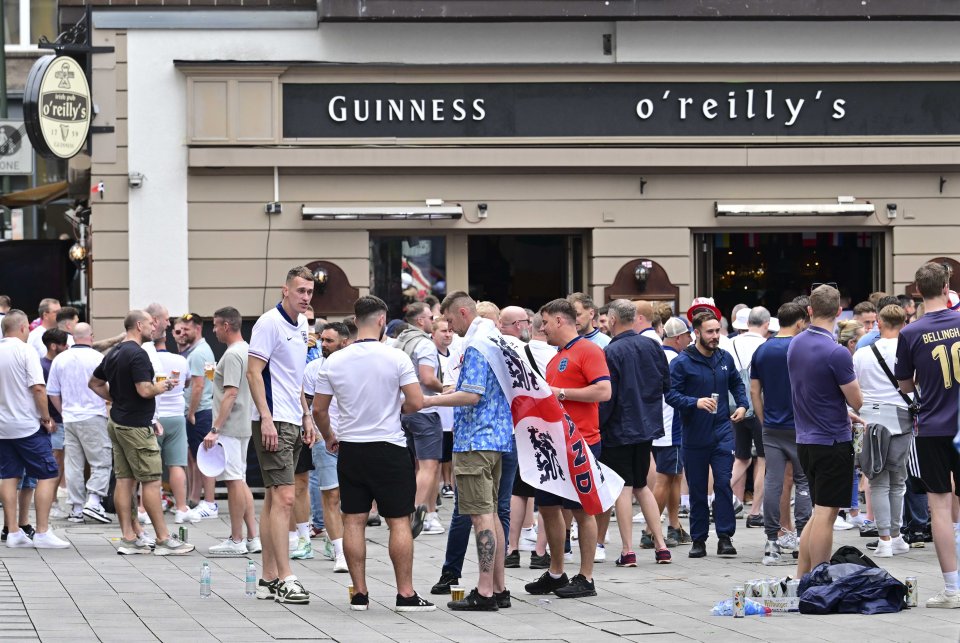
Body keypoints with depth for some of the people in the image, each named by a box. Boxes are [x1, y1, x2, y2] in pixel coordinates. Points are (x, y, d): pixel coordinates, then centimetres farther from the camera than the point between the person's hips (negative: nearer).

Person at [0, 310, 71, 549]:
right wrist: (46, 417, -8)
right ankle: (42, 533, -4)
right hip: (27, 426, -6)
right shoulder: (25, 351, -12)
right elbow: (38, 388, -18)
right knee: (48, 475, 0)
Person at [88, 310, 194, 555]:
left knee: (124, 480, 7)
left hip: (117, 422, 9)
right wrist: (164, 386, -6)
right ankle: (164, 540, -5)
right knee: (151, 481, -6)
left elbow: (94, 383, 22)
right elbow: (145, 390, -24)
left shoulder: (114, 354, 13)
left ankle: (128, 537, 7)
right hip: (137, 425, -9)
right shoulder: (137, 355, -17)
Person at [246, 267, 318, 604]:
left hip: (293, 422, 9)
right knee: (284, 497, -13)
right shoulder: (269, 323, -12)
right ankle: (284, 579, -15)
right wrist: (266, 419, -21)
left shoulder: (302, 326, 15)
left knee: (274, 499, 11)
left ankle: (269, 578, 14)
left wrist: (306, 416, 21)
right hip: (272, 422, -9)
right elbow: (254, 372, -16)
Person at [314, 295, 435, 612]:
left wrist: (328, 437, 23)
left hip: (349, 449, 3)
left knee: (354, 521, 7)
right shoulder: (395, 358, -10)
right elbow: (416, 402, -13)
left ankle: (359, 593, 7)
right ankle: (405, 594, 1)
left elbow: (319, 409, 4)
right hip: (389, 449, -3)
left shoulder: (334, 361, -1)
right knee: (399, 521, 2)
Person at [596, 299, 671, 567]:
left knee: (623, 487, -1)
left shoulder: (611, 352, -16)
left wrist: (597, 425, -5)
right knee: (641, 485, 17)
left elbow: (606, 395, -16)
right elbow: (666, 384, 11)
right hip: (648, 426, 6)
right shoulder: (652, 346, 3)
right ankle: (660, 545, 12)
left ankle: (628, 550, -3)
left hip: (618, 429, -6)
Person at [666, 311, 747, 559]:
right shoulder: (682, 362, -7)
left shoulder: (725, 358, 7)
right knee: (697, 490, 6)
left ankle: (725, 538, -6)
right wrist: (696, 402, -25)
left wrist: (742, 405, 7)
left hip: (722, 432, 2)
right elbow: (671, 394, -12)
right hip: (694, 435, -2)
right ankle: (698, 540, 15)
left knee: (724, 483, -9)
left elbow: (737, 383, 23)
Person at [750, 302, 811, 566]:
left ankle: (772, 543, 0)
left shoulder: (761, 351, 7)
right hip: (799, 427, -4)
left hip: (771, 428, 4)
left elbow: (754, 391, 8)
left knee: (772, 483, 2)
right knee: (804, 483, 6)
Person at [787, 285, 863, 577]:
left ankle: (801, 579, 16)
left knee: (820, 513, 17)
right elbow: (857, 401, -12)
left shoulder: (795, 345, 6)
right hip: (832, 442, -8)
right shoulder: (836, 353, -19)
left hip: (805, 440, 8)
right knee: (825, 515, -4)